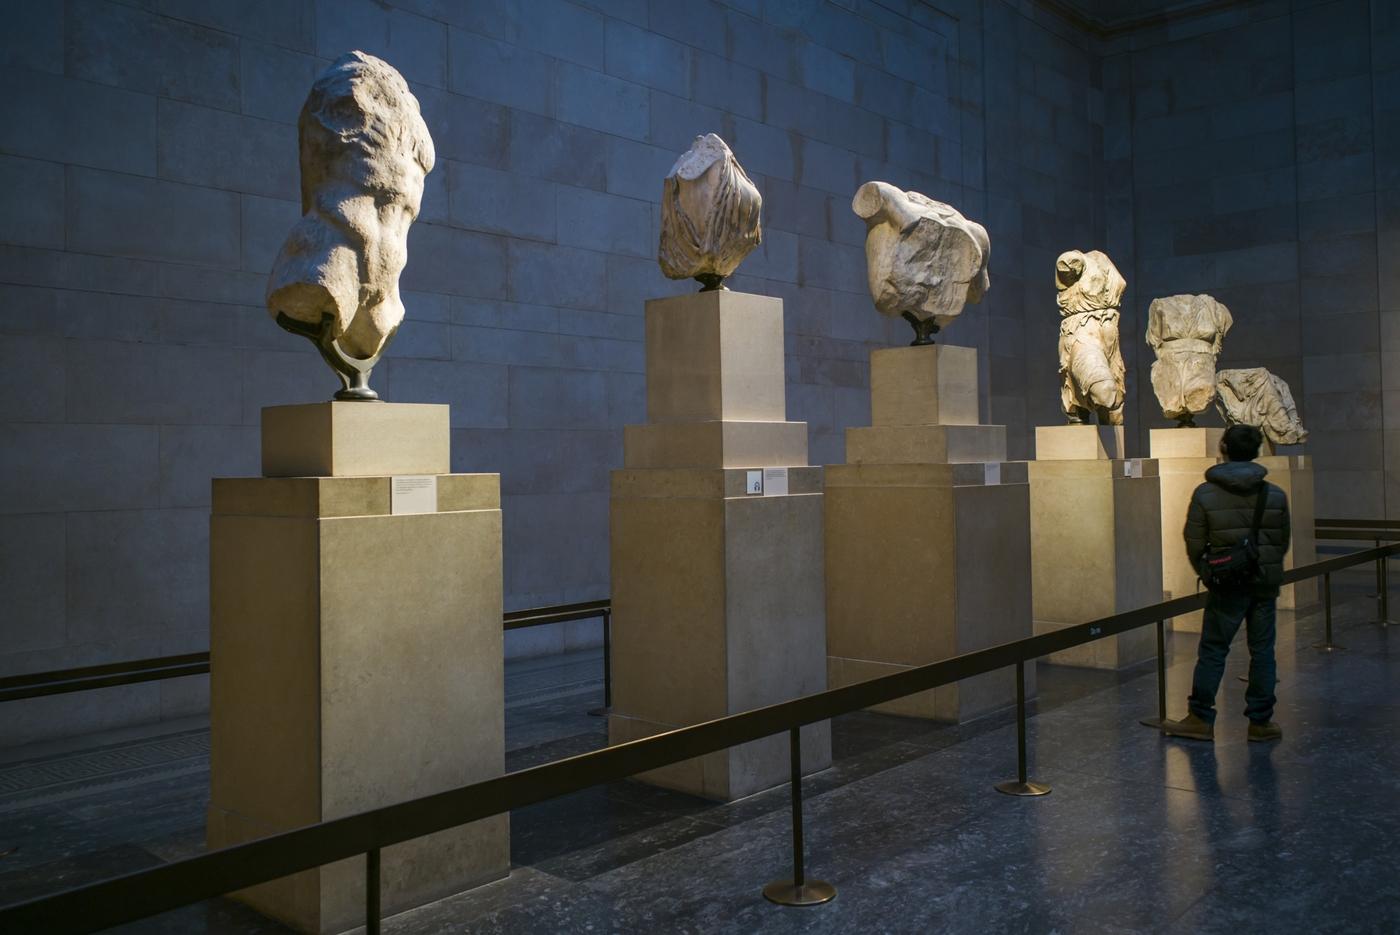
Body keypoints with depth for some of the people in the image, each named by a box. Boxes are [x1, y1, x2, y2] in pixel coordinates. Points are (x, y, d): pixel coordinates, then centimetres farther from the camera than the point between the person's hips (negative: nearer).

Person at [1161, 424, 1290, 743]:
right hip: (1266, 584, 3)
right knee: (1262, 651, 9)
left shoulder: (1205, 494, -8)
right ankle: (1261, 721, 15)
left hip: (1227, 585, -2)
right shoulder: (1276, 495, 1)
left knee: (1212, 651, 4)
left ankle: (1200, 719, 8)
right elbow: (1283, 542, 8)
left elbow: (1194, 544, -6)